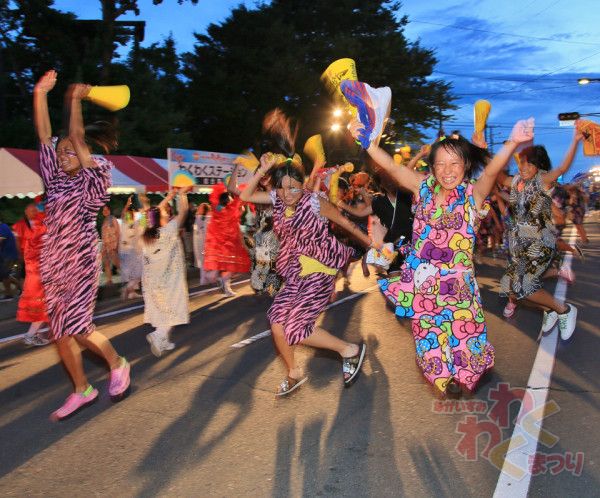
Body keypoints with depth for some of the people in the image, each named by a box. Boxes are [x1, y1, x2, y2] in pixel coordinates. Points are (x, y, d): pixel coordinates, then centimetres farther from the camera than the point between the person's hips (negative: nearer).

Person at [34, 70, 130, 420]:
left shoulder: (95, 180, -3)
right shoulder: (56, 180, 11)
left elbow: (78, 137, -13)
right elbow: (45, 137, 3)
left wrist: (76, 100, -9)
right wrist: (40, 93, -3)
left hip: (81, 262, -7)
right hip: (53, 264, 7)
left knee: (77, 327, -12)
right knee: (60, 331, 8)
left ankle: (118, 364, 14)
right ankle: (82, 391, 22)